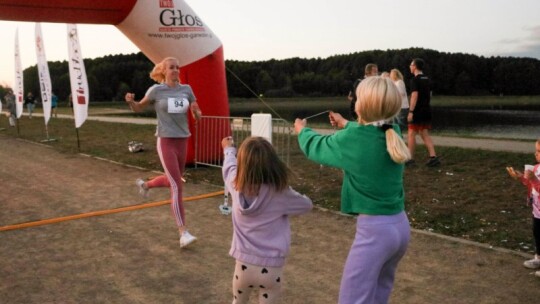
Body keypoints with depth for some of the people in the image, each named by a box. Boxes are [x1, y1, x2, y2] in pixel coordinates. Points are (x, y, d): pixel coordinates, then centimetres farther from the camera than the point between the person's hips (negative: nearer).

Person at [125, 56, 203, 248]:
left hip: (182, 141, 5)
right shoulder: (156, 90, -3)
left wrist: (197, 112, -13)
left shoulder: (186, 89, 6)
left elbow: (197, 116, 11)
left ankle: (145, 185, 51)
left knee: (173, 181, 21)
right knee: (177, 186, -11)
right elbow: (138, 108, 10)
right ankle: (183, 233, -7)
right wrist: (130, 101, -12)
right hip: (166, 141, -5)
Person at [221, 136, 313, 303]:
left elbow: (230, 167, 16)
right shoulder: (281, 193, -16)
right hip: (271, 267, -2)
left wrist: (229, 149, 37)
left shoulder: (237, 185, -8)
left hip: (243, 263, 3)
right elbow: (307, 205, 3)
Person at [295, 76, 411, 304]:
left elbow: (316, 147, 2)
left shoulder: (352, 140, -17)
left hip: (374, 229, -7)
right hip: (400, 225, 7)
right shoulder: (393, 133, 1)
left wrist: (302, 130, 23)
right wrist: (347, 125, 41)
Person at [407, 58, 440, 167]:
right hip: (427, 110, 8)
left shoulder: (415, 80, -12)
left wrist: (411, 111, -20)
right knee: (425, 134, 10)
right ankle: (433, 157, 1)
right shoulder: (427, 79, 13)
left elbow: (414, 96, -20)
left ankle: (410, 158, 4)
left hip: (418, 111, -8)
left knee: (411, 134, 0)